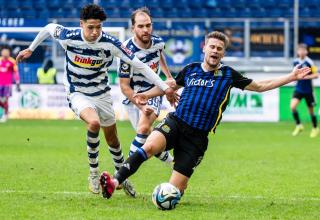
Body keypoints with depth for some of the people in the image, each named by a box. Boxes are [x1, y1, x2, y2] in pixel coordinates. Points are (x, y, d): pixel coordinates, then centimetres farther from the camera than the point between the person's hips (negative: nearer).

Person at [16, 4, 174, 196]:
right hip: (78, 94, -2)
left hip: (102, 94, 2)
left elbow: (138, 64, -18)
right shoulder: (69, 37, -21)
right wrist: (31, 49, 15)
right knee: (94, 123, -31)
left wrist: (164, 87, -21)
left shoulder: (110, 43, -21)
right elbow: (49, 28, 2)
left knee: (112, 138, 12)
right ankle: (94, 173, -14)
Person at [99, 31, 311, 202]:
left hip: (197, 136, 0)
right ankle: (115, 182, -36)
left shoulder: (228, 74, 5)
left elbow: (260, 86, 14)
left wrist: (291, 77, 10)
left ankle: (181, 186, 31)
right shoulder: (191, 69, 10)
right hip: (175, 123, 1)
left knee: (175, 189, -6)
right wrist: (147, 94, 13)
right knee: (150, 146, -34)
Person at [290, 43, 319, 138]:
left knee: (311, 110, 9)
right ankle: (298, 125, 2)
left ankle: (315, 128, 30)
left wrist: (305, 77, -24)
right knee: (292, 106, -17)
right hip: (298, 89, 4)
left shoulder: (309, 62, -14)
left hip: (308, 90, -4)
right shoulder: (295, 62, 1)